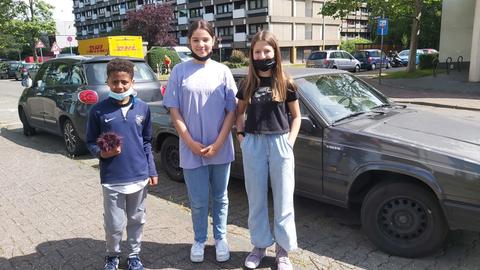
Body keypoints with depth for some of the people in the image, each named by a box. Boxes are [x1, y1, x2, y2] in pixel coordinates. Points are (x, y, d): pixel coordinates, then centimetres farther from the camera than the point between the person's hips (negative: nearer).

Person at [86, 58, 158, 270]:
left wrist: (152, 170, 6)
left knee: (137, 220, 16)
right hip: (112, 179, -2)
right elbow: (90, 142, 2)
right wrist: (101, 153, -19)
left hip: (139, 177, 2)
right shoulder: (99, 110, -7)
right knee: (114, 224, 7)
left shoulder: (142, 108, 0)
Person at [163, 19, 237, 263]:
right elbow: (174, 111, -1)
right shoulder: (179, 71, -1)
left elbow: (231, 111, -2)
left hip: (220, 150, 1)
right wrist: (191, 143, -10)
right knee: (198, 201, 10)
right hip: (191, 150, 0)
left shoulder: (222, 71, 0)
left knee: (220, 198, 15)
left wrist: (217, 144, -9)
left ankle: (220, 239, 33)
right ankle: (199, 240, 32)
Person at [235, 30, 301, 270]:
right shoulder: (247, 85, 4)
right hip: (253, 145, 2)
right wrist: (241, 134, 1)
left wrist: (290, 141, -5)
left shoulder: (286, 85, -1)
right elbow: (239, 113, 16)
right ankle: (259, 245, 28)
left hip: (279, 144, -2)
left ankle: (283, 250, 22)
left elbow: (296, 116, 6)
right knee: (256, 199, 11)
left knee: (283, 199, 6)